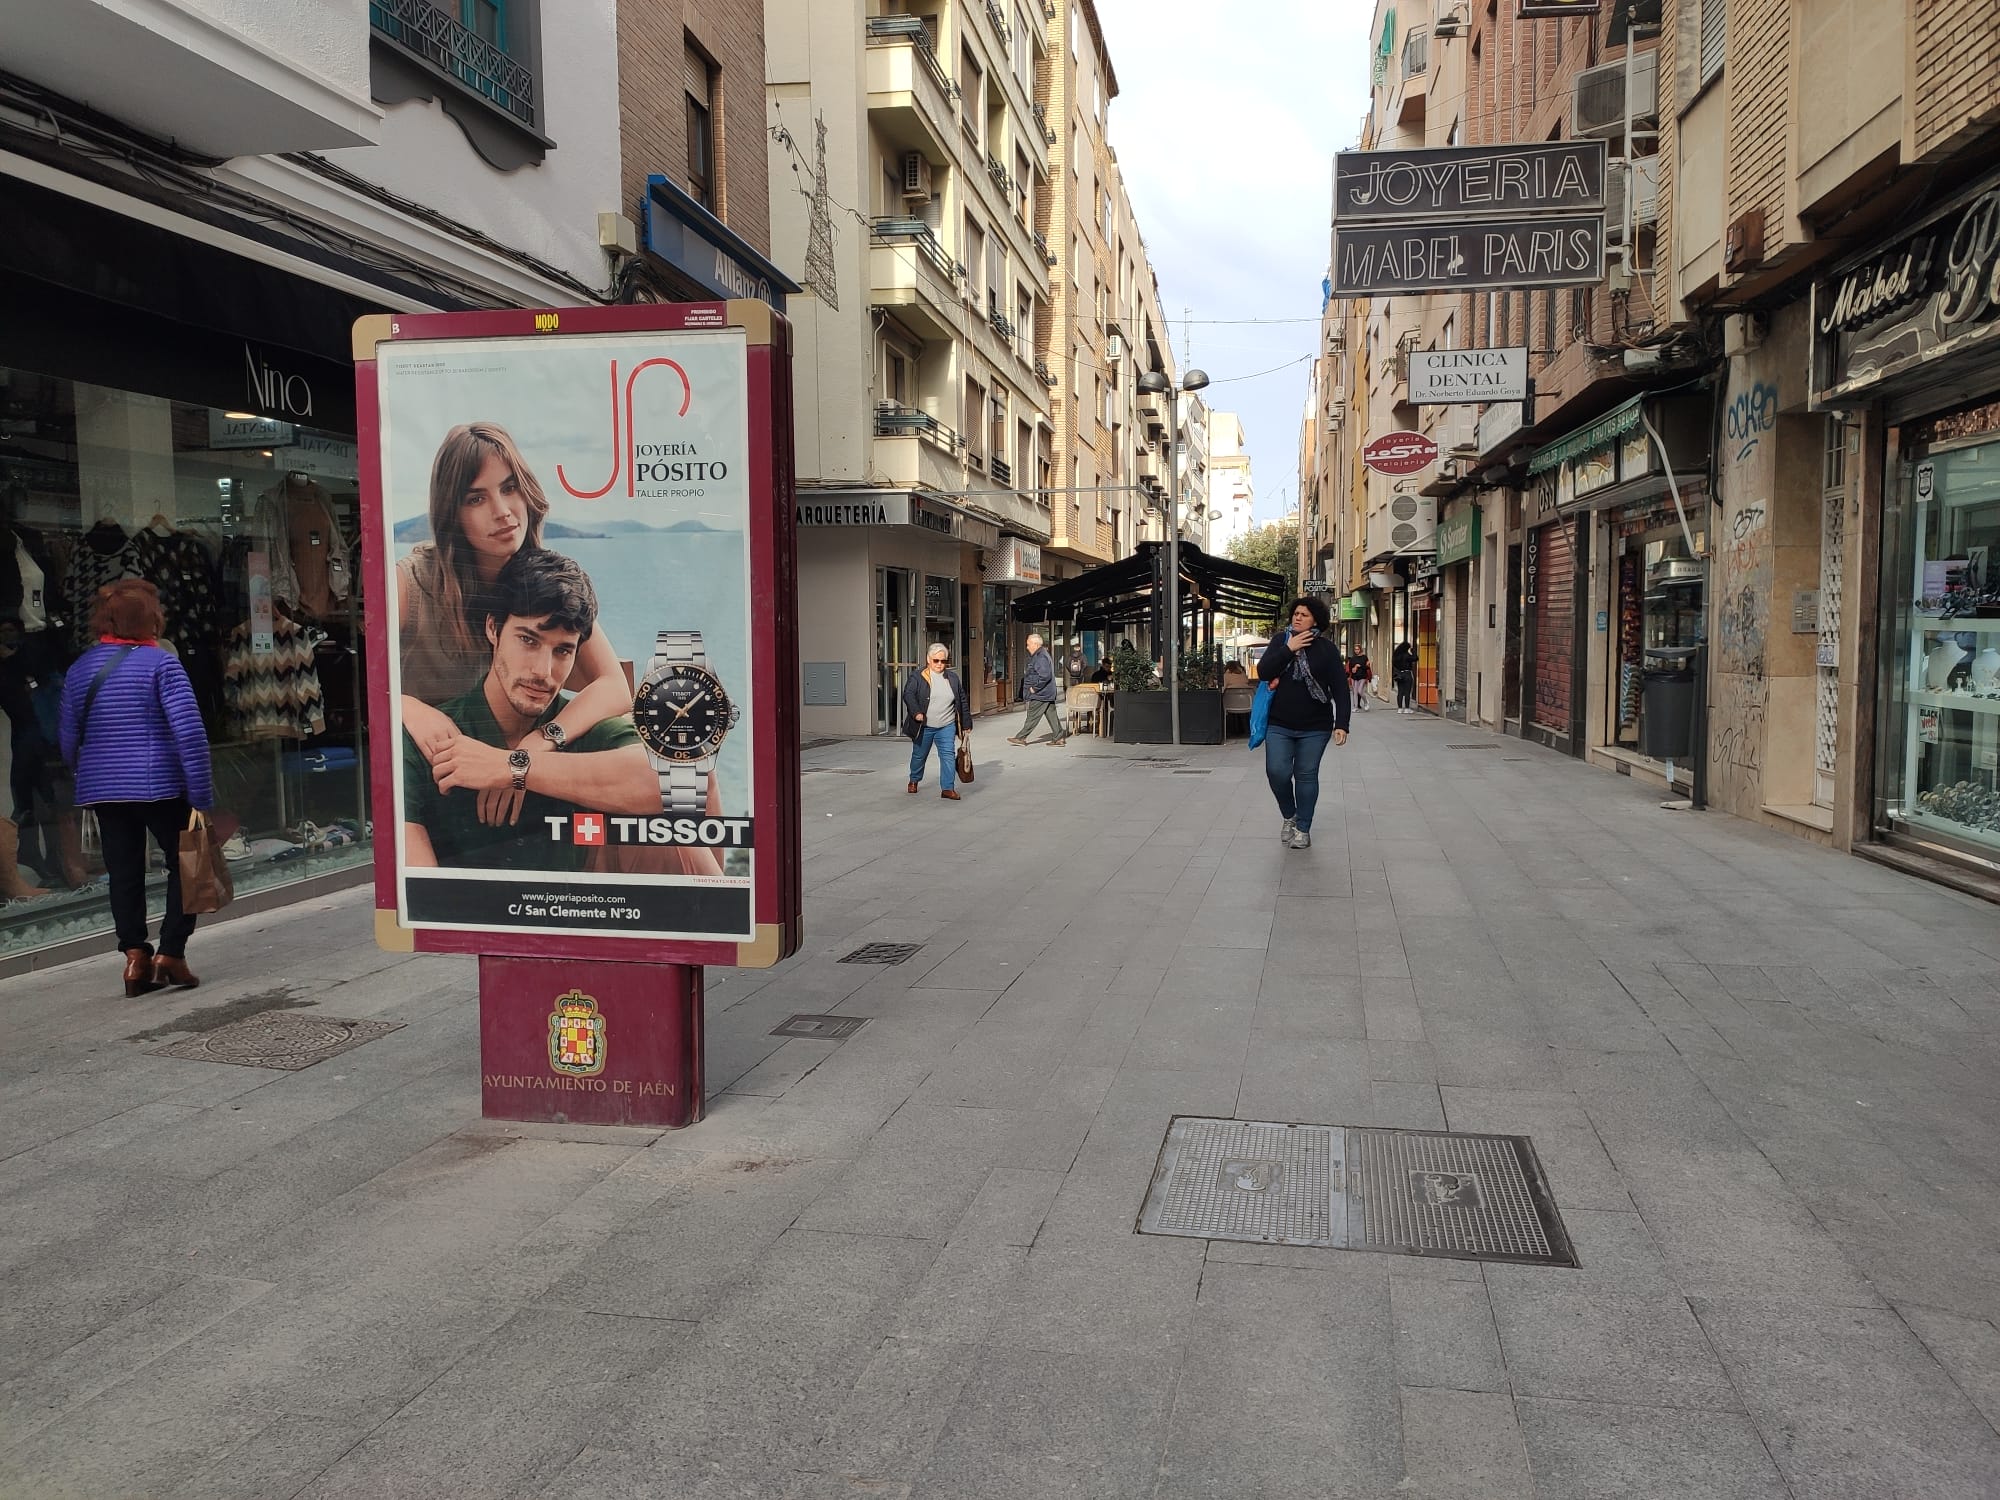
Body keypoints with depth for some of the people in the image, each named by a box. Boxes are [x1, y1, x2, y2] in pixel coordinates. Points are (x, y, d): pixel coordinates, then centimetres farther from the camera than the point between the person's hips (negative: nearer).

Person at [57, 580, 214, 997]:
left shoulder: (81, 668, 8)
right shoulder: (161, 663, -9)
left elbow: (68, 736, 14)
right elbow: (189, 731, -16)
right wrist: (201, 795, -14)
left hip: (102, 790, 5)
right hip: (159, 787, -5)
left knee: (124, 873, 10)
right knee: (186, 865, 6)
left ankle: (134, 956, 6)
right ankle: (170, 953, 1)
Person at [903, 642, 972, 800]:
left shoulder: (953, 678, 7)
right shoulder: (918, 677, -3)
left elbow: (962, 702, 11)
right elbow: (908, 694, -14)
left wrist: (966, 724, 10)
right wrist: (916, 712, -31)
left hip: (947, 727, 2)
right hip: (923, 727, -2)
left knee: (948, 755, -10)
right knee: (919, 755, 14)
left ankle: (948, 788, -9)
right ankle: (914, 780, 38)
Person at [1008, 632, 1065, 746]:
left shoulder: (1041, 657, -19)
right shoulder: (1041, 655, 15)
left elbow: (1045, 676, -28)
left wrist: (1035, 688, -20)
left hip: (1040, 694, -10)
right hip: (1048, 693, 10)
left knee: (1032, 716, -3)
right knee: (1051, 715, 10)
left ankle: (1021, 738, 3)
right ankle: (1058, 737, 11)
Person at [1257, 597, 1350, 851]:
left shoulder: (1327, 649, -3)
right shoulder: (1280, 641, 5)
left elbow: (1340, 689, -5)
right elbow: (1263, 672, -7)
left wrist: (1341, 723, -13)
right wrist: (1288, 649, -16)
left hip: (1314, 727, -2)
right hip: (1279, 725, 2)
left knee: (1306, 775, 5)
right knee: (1277, 772, -6)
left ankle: (1303, 829, 18)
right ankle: (1289, 816, 21)